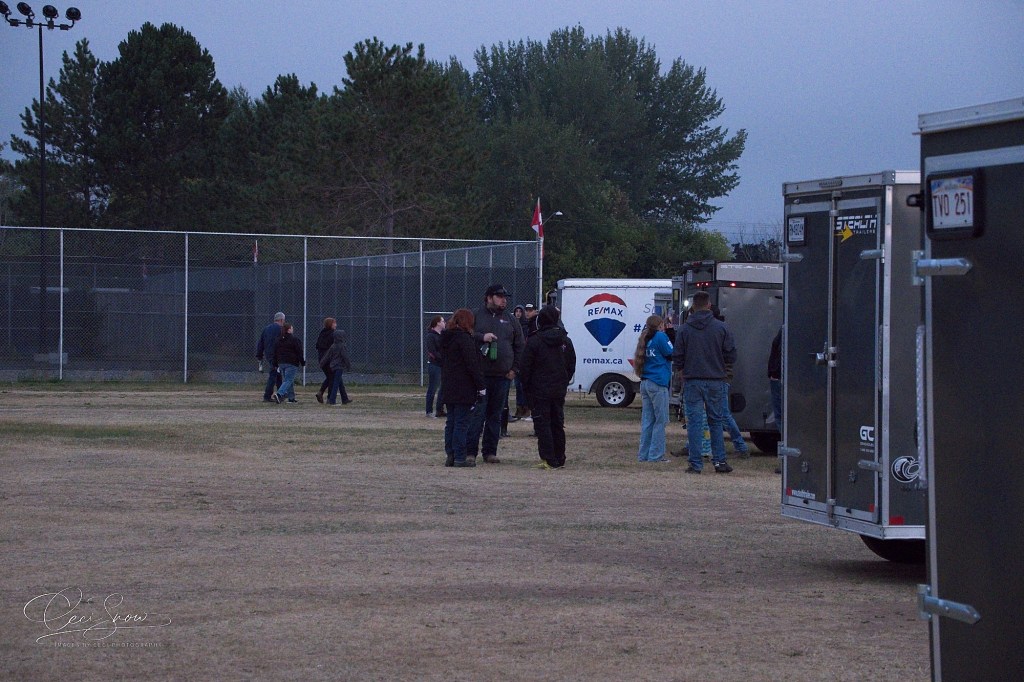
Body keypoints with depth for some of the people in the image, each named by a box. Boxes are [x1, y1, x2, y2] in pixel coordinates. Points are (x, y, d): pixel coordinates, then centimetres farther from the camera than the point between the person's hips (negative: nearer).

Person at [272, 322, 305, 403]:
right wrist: (303, 363, -1)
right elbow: (299, 352, -9)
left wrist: (275, 364, 20)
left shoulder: (279, 340, 11)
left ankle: (291, 397, 18)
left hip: (281, 363, 7)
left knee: (288, 380, 17)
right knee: (289, 380, -9)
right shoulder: (294, 339, -9)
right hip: (291, 363, -7)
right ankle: (279, 394, -28)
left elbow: (275, 352, 14)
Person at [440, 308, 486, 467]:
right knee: (462, 423, -5)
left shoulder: (446, 338, 12)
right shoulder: (464, 338, -13)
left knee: (451, 422, 13)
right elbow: (472, 365, -16)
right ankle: (460, 457, -5)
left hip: (448, 387, 8)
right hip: (464, 388, -8)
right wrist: (481, 386, -13)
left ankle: (450, 455, 15)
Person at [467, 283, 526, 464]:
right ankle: (470, 451, -5)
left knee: (495, 415, 8)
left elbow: (520, 346, 16)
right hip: (480, 374, -4)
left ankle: (490, 451, 14)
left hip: (502, 375, 4)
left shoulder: (510, 320, 14)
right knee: (477, 414, -7)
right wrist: (481, 337, -17)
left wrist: (515, 368, 7)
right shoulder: (476, 317, 4)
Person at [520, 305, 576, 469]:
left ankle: (549, 460, -10)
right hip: (559, 391, 5)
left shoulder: (534, 341, -11)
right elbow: (571, 367, 13)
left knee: (542, 424, -3)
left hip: (540, 390, -5)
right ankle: (559, 459, 16)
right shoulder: (566, 341, 6)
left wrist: (526, 388, 2)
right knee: (558, 424, 13)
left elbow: (526, 368, -9)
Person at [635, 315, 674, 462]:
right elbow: (672, 354, -4)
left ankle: (644, 454, 9)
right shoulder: (661, 337, -7)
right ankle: (655, 455, -4)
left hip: (645, 383, 8)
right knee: (660, 420, -2)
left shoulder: (646, 339, 15)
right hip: (658, 384, -8)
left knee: (647, 420, 9)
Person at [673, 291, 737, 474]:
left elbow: (677, 359, -2)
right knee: (716, 421, 12)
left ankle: (695, 464, 0)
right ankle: (719, 461, 11)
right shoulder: (721, 328, -3)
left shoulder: (684, 329, -4)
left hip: (692, 381, -1)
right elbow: (731, 356, -2)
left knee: (694, 422, 3)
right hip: (716, 381, 1)